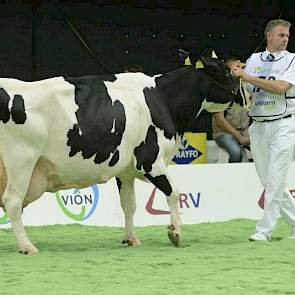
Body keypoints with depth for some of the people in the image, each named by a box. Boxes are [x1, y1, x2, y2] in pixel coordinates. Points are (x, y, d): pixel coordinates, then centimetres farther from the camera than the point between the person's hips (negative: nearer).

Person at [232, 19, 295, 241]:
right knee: (268, 182, 7)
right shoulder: (254, 60, 12)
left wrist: (248, 77, -17)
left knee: (275, 179, -10)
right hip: (258, 127, 5)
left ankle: (265, 230, -8)